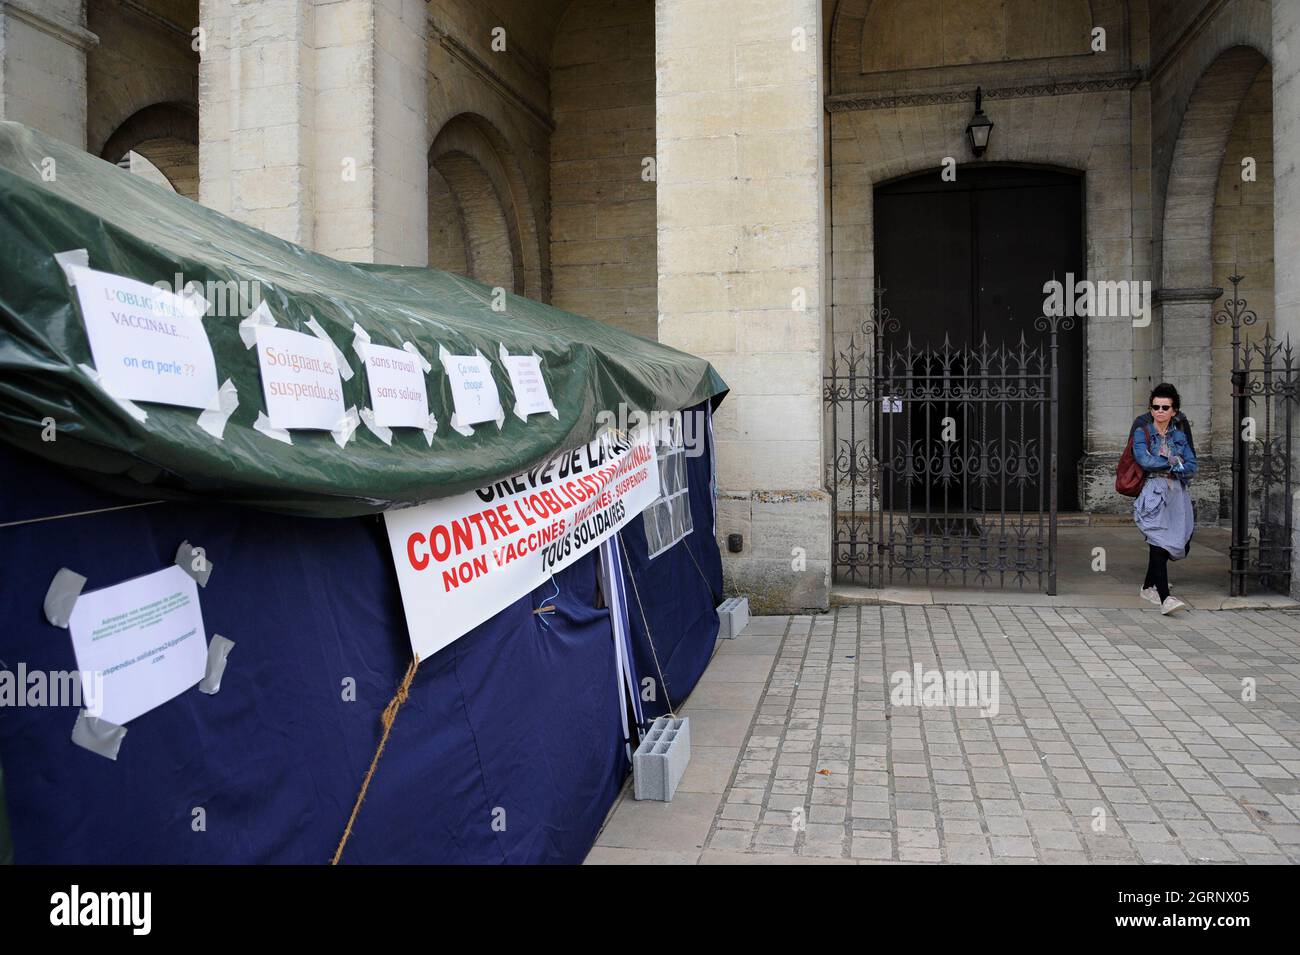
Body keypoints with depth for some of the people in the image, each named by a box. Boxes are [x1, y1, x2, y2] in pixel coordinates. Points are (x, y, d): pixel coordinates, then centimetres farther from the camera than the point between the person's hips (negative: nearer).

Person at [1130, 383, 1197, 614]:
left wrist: (1164, 467, -8)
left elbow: (1192, 466, 7)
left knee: (1178, 542, 7)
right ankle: (1165, 598, -24)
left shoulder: (1180, 432, 13)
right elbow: (1144, 460, -15)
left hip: (1177, 492, 5)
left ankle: (1148, 586, 27)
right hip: (1152, 492, -5)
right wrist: (1175, 463, -5)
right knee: (1158, 541, -18)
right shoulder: (1142, 430, 1)